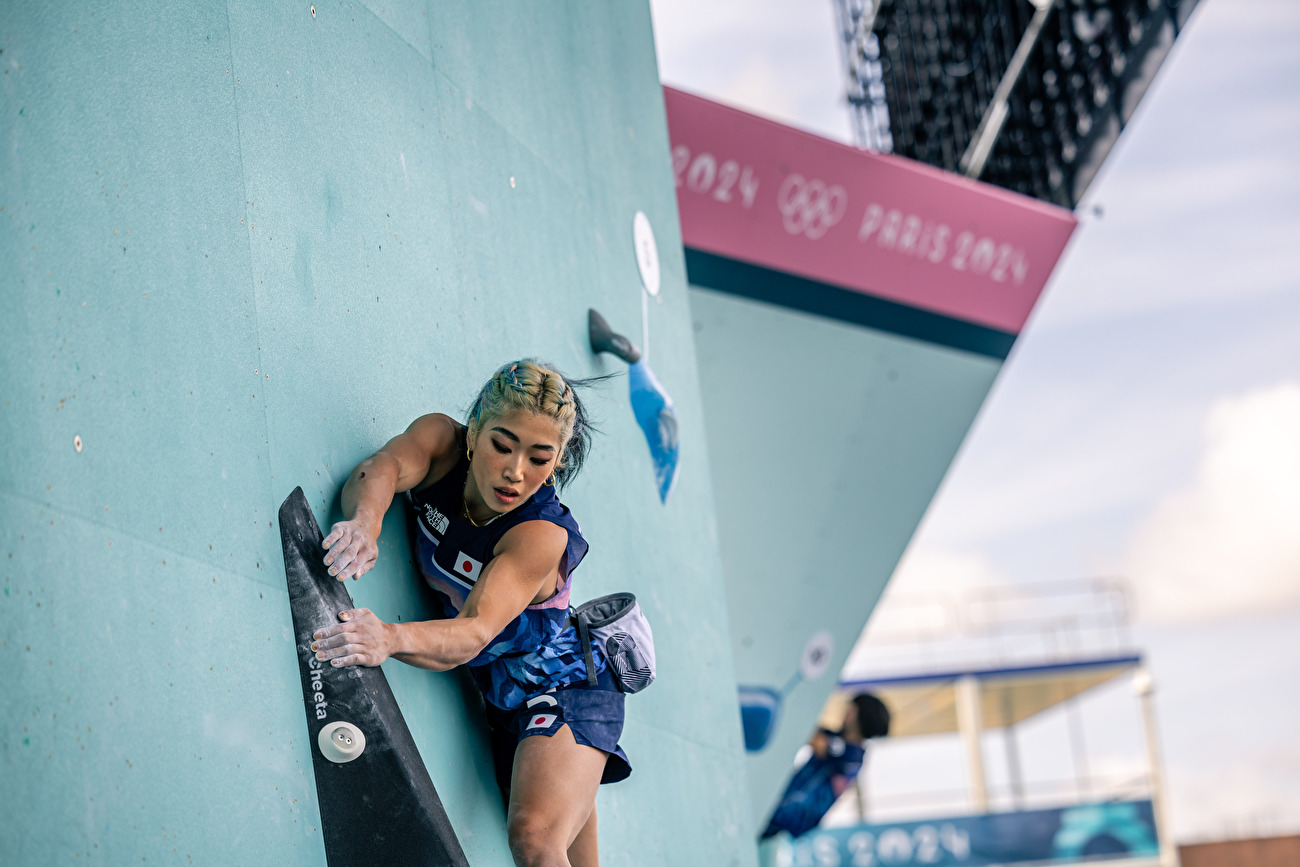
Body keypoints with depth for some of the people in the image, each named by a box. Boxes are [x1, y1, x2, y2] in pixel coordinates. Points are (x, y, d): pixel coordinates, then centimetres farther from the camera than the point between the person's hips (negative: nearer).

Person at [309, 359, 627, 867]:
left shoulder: (543, 534, -29)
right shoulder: (441, 440, -13)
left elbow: (476, 633, -41)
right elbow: (384, 467, -33)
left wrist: (391, 639, -62)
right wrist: (365, 521, -57)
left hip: (564, 691, -6)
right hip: (501, 701, 6)